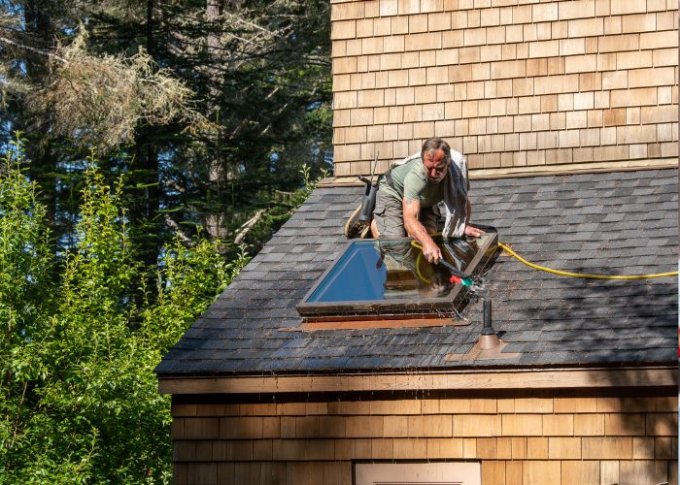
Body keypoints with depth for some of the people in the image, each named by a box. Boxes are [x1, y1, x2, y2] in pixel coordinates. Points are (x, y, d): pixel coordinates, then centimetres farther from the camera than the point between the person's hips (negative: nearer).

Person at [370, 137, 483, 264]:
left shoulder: (458, 164, -33)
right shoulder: (415, 175, -46)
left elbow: (462, 200, -15)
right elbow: (410, 219, -53)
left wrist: (464, 226, -29)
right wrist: (427, 243, -69)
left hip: (426, 200, 5)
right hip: (393, 192, -5)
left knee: (429, 234, -14)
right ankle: (376, 224, 17)